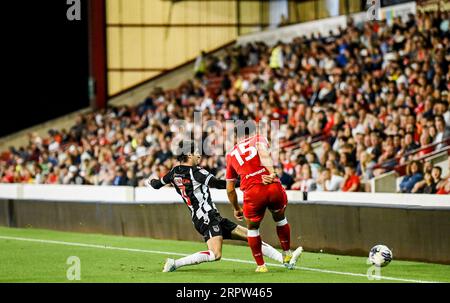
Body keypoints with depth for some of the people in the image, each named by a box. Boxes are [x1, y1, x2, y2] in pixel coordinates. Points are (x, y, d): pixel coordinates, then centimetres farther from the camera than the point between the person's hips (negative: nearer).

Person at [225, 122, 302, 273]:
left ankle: (261, 265, 27)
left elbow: (230, 189, 25)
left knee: (252, 228, 25)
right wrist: (272, 173, -22)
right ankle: (287, 257, 37)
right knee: (280, 219, 28)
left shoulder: (231, 154, 22)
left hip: (252, 193, 1)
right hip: (273, 187, -1)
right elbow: (263, 152, -12)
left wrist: (237, 209, 38)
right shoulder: (259, 139, 15)